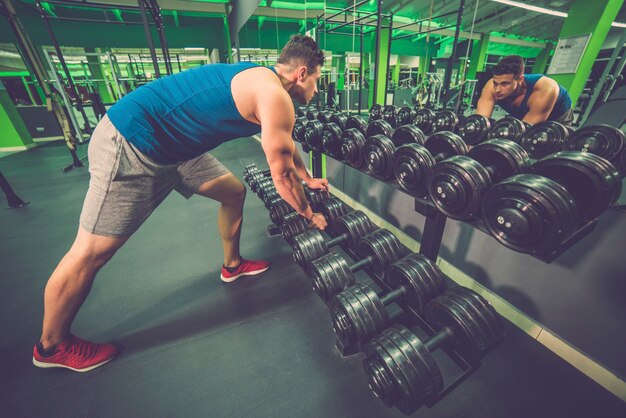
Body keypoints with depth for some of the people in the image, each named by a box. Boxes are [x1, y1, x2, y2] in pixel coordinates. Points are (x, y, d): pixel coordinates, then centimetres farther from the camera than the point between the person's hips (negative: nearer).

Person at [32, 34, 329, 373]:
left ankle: (232, 265, 33)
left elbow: (286, 145, 22)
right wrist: (309, 215, 1)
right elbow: (281, 173, -14)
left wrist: (308, 179, 28)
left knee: (234, 192, 14)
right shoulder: (275, 96, -19)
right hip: (130, 145, -10)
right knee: (91, 253, 1)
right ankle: (52, 347, 27)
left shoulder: (264, 82, 11)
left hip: (175, 145, 10)